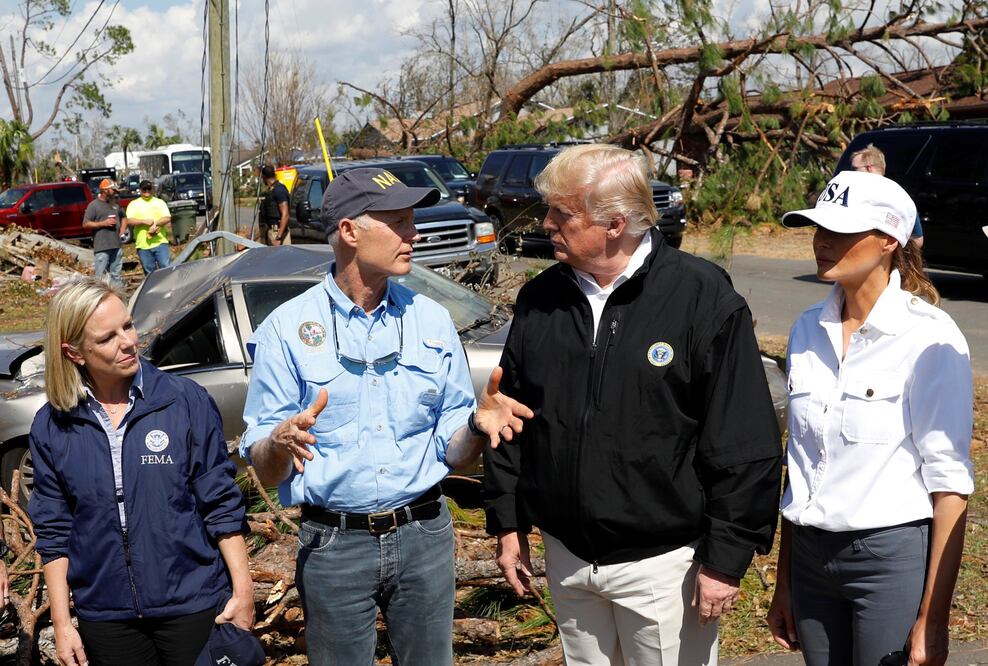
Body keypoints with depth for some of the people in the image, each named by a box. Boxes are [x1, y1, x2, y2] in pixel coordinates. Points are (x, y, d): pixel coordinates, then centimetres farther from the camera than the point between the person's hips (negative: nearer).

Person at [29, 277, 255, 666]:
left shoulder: (187, 400, -6)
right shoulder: (52, 427, -1)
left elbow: (222, 503, -2)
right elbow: (53, 532, 5)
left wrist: (242, 590, -5)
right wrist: (61, 624, 3)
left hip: (193, 605, -2)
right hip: (106, 616, 2)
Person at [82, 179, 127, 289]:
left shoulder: (116, 203, 13)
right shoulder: (94, 205, -5)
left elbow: (123, 217, 28)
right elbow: (85, 224, -8)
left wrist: (122, 231, 12)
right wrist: (103, 223, -14)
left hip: (116, 245, 6)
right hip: (101, 247, -6)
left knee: (116, 274, 14)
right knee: (100, 275, -8)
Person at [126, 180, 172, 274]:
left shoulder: (160, 202, 12)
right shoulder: (133, 204, 10)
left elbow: (167, 218, 1)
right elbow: (129, 221, -3)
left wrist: (155, 223, -17)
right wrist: (145, 221, -17)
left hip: (160, 242, -1)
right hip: (143, 245, 1)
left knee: (166, 267, -9)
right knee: (149, 272, 6)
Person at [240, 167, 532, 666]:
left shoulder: (432, 320, 4)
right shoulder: (287, 329, -5)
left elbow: (452, 452, 6)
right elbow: (265, 472, -6)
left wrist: (478, 426, -16)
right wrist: (281, 444, -28)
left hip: (424, 535, 3)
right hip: (333, 544, -2)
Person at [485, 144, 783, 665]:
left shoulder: (703, 298, -12)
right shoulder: (540, 299, 3)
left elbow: (745, 446, -12)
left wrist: (725, 559, -12)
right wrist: (507, 524, 11)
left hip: (662, 561, -5)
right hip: (566, 557, 5)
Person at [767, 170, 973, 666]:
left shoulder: (929, 338, -11)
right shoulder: (808, 330, 5)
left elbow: (949, 482, -11)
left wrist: (932, 620, -14)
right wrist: (784, 582, 13)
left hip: (893, 557, -5)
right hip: (811, 556, 5)